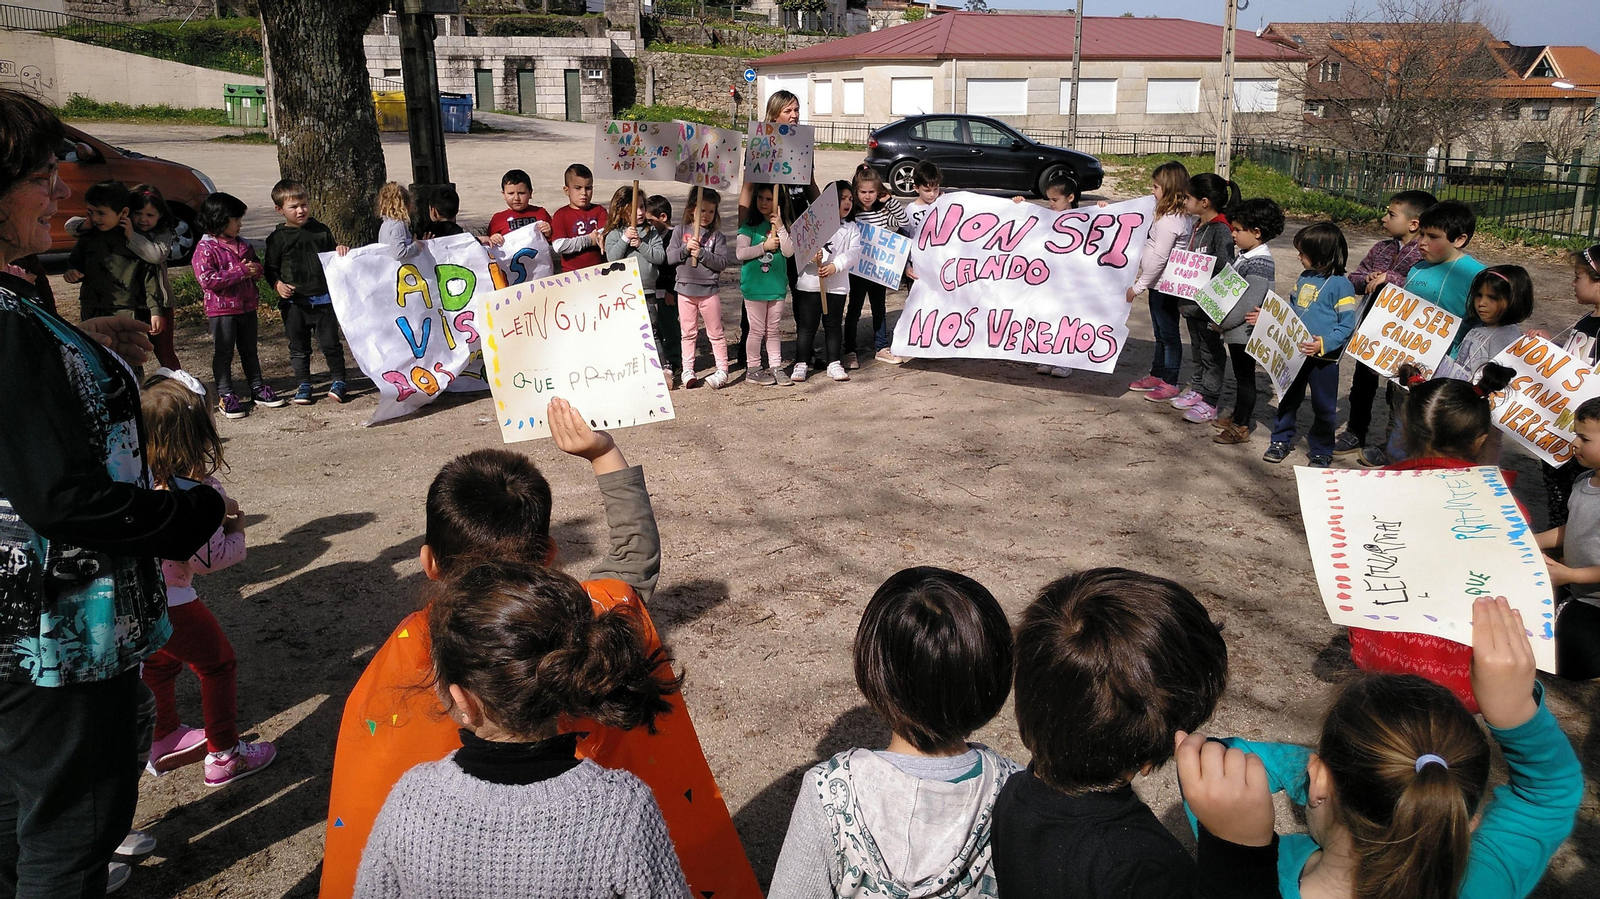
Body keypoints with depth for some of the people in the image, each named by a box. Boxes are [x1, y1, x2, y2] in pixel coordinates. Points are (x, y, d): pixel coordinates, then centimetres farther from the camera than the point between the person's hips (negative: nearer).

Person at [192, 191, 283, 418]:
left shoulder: (242, 244, 9)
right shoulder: (205, 248, -13)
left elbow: (258, 266, 19)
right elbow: (206, 279, -23)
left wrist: (255, 269, -7)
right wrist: (240, 272, -24)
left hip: (247, 306, 7)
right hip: (222, 309, -7)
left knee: (249, 351, 17)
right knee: (223, 353, 2)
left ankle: (257, 389, 26)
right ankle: (225, 396, 8)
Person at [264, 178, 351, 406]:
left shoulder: (320, 230, 7)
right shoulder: (278, 238, 2)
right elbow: (270, 268, 6)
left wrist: (340, 249, -2)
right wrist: (278, 284, -12)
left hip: (323, 299, 0)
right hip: (294, 302, 0)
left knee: (330, 342, 2)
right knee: (299, 347, 8)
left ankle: (338, 381, 16)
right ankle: (303, 385, 20)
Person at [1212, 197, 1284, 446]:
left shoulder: (1260, 264, -22)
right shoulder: (1245, 256, 8)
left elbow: (1248, 304, -26)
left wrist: (1222, 322, -18)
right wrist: (1221, 320, 9)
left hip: (1246, 331, -9)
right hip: (1237, 331, 9)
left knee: (1245, 376, 0)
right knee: (1240, 374, 19)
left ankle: (1242, 427, 8)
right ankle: (1238, 416, 33)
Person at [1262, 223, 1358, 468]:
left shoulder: (1341, 285, -15)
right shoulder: (1304, 278, 6)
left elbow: (1348, 326, -17)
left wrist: (1324, 344, -28)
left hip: (1324, 357, -7)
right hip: (1295, 352, 7)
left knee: (1323, 406, 7)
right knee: (1288, 398, 17)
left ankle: (1321, 452, 21)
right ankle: (1281, 440, 32)